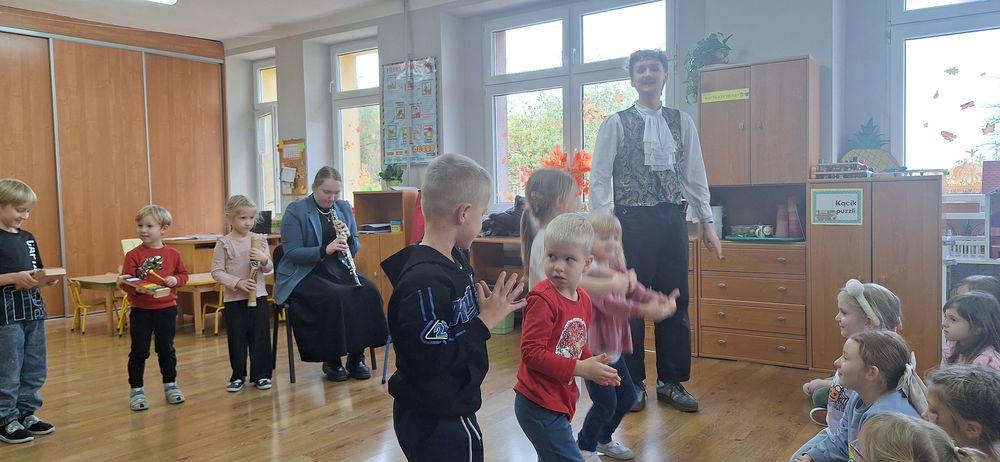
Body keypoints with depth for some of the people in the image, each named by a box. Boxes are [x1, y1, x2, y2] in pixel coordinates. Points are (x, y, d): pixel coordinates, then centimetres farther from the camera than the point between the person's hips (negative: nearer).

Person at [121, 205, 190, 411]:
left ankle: (170, 385, 28)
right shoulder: (133, 255, -7)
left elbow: (183, 274, 9)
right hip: (141, 310, -2)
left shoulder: (172, 254, -1)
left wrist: (175, 280, -12)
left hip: (166, 309, 2)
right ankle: (136, 390, 18)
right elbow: (125, 282, -9)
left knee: (166, 349, 14)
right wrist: (137, 289, -28)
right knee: (139, 351, 6)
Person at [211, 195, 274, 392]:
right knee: (236, 339, 7)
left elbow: (269, 268, 6)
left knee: (261, 337, 7)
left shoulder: (259, 239, 3)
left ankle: (261, 375, 19)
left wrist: (263, 259, -16)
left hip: (258, 296, 2)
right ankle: (238, 376, 22)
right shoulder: (224, 243, -5)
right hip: (234, 299, -2)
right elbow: (217, 272, -6)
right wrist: (237, 282, -19)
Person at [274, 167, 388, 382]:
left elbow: (355, 249, 11)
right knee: (334, 297, -33)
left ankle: (356, 358, -10)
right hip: (304, 273, -5)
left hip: (337, 269, 5)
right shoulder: (295, 211, -6)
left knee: (369, 292, -23)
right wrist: (325, 250, -27)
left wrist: (348, 237, -12)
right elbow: (292, 253, -14)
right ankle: (331, 361, -12)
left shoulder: (344, 208, 9)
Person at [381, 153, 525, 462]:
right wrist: (487, 321, -22)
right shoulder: (425, 281, -28)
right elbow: (431, 360, -29)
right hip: (435, 423, -9)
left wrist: (490, 308, -5)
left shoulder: (454, 259, 1)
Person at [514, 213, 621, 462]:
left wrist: (595, 366, -4)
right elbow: (531, 352, -24)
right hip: (540, 405, -8)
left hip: (561, 400, 9)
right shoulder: (542, 299, -21)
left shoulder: (584, 300, 4)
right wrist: (581, 369, -24)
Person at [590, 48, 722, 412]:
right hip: (632, 221, -3)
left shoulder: (682, 123, 10)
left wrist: (706, 221, 7)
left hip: (672, 219, 3)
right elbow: (599, 178, -3)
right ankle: (632, 383, 18)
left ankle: (671, 382, 21)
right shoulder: (616, 124, 0)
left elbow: (695, 175, 12)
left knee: (675, 302, 6)